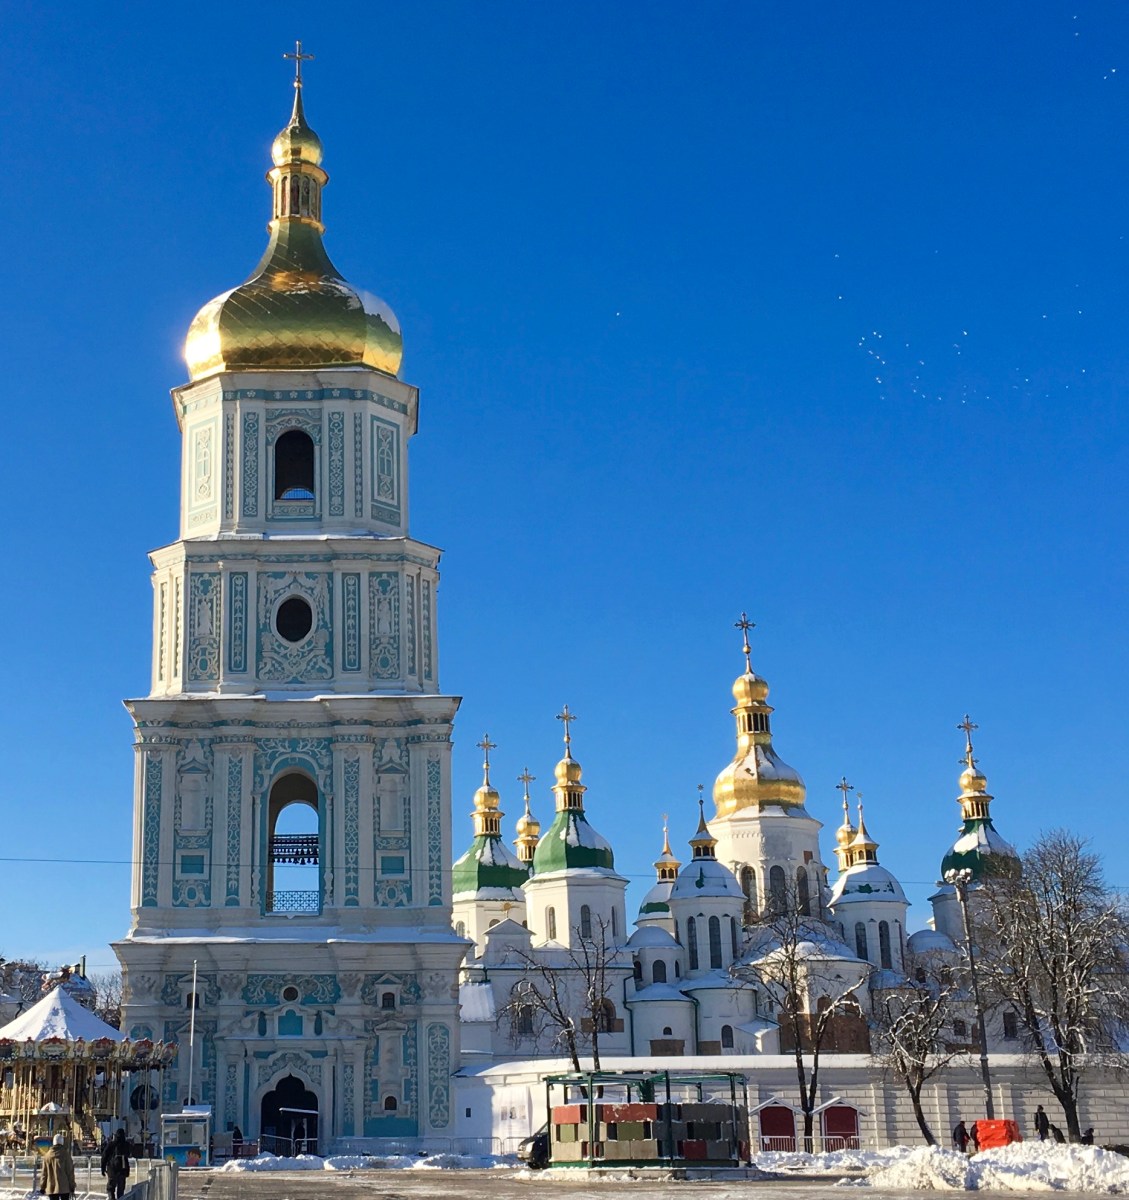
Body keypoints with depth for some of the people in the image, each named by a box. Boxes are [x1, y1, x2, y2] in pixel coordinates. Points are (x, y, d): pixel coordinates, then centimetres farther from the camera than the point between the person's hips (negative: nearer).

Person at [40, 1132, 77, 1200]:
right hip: (64, 1187, -3)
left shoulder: (47, 1155, 4)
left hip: (51, 1188, 3)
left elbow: (44, 1173, 7)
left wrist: (42, 1188, 15)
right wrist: (72, 1187, 1)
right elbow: (70, 1171, -5)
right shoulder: (65, 1154, -6)